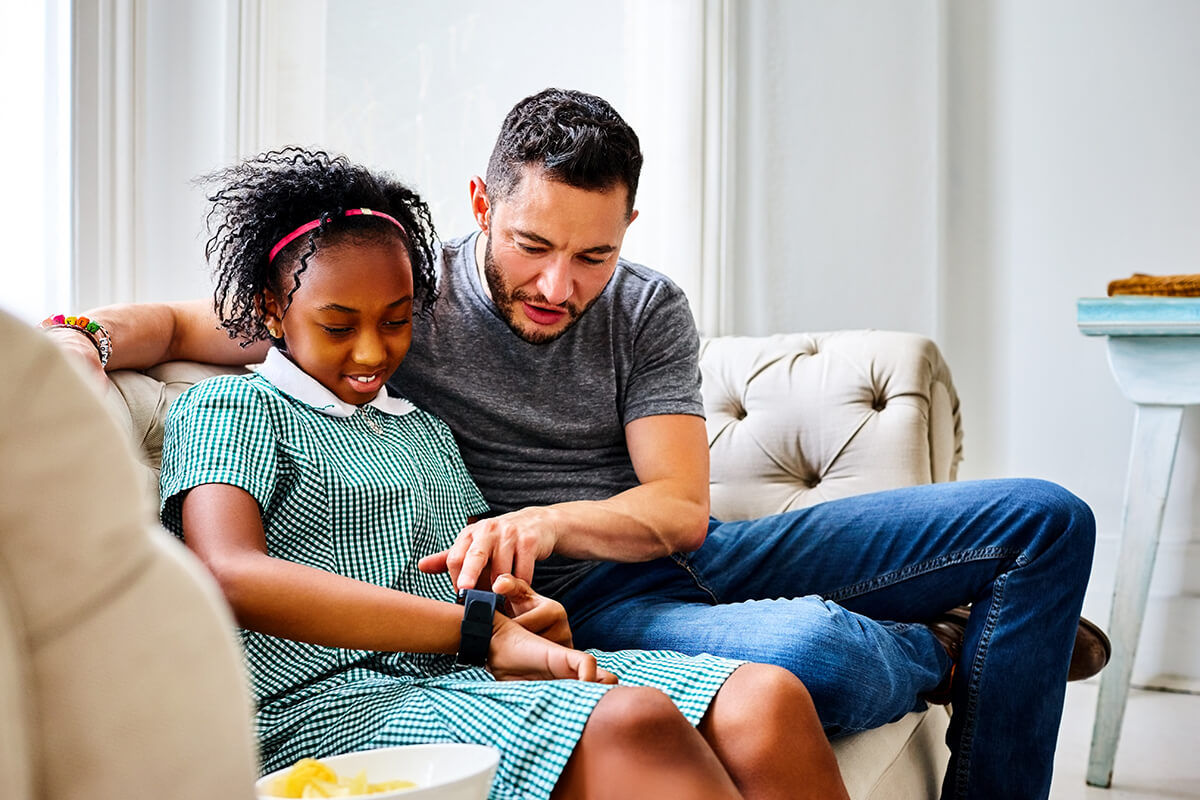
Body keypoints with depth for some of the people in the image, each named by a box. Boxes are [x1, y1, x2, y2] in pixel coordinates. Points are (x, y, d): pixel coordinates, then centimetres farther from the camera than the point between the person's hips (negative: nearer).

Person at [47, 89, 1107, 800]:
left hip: (682, 558, 5)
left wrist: (550, 521, -24)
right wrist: (83, 339, -25)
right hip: (578, 604, -5)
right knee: (809, 647, -39)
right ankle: (954, 654, -1)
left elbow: (682, 510, -3)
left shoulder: (648, 309, 4)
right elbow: (181, 323, -1)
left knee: (1044, 520, -1)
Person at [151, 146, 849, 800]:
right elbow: (233, 577, -14)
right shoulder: (229, 408, 6)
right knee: (629, 722, -35)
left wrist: (531, 613, -1)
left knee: (767, 702, -20)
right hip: (341, 707, -6)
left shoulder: (423, 429, 30)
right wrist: (482, 630, -18)